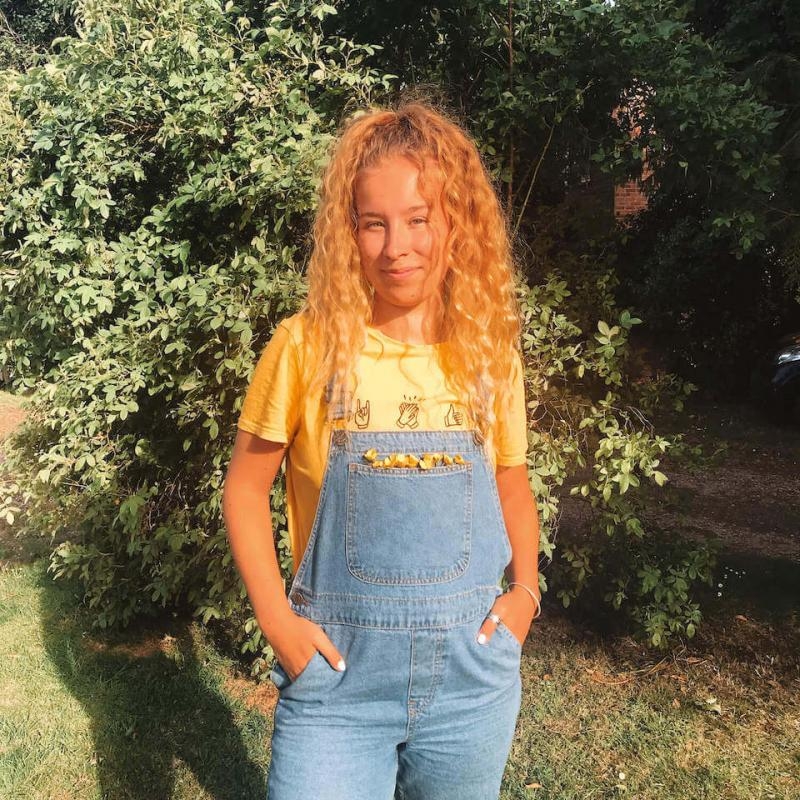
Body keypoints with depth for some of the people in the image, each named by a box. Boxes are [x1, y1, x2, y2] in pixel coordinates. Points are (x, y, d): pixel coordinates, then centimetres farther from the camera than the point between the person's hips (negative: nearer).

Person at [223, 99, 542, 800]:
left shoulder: (490, 350, -2)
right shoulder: (307, 345, -9)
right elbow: (246, 485, 0)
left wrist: (525, 589, 0)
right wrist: (276, 617, -7)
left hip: (471, 669, 3)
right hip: (336, 665, -2)